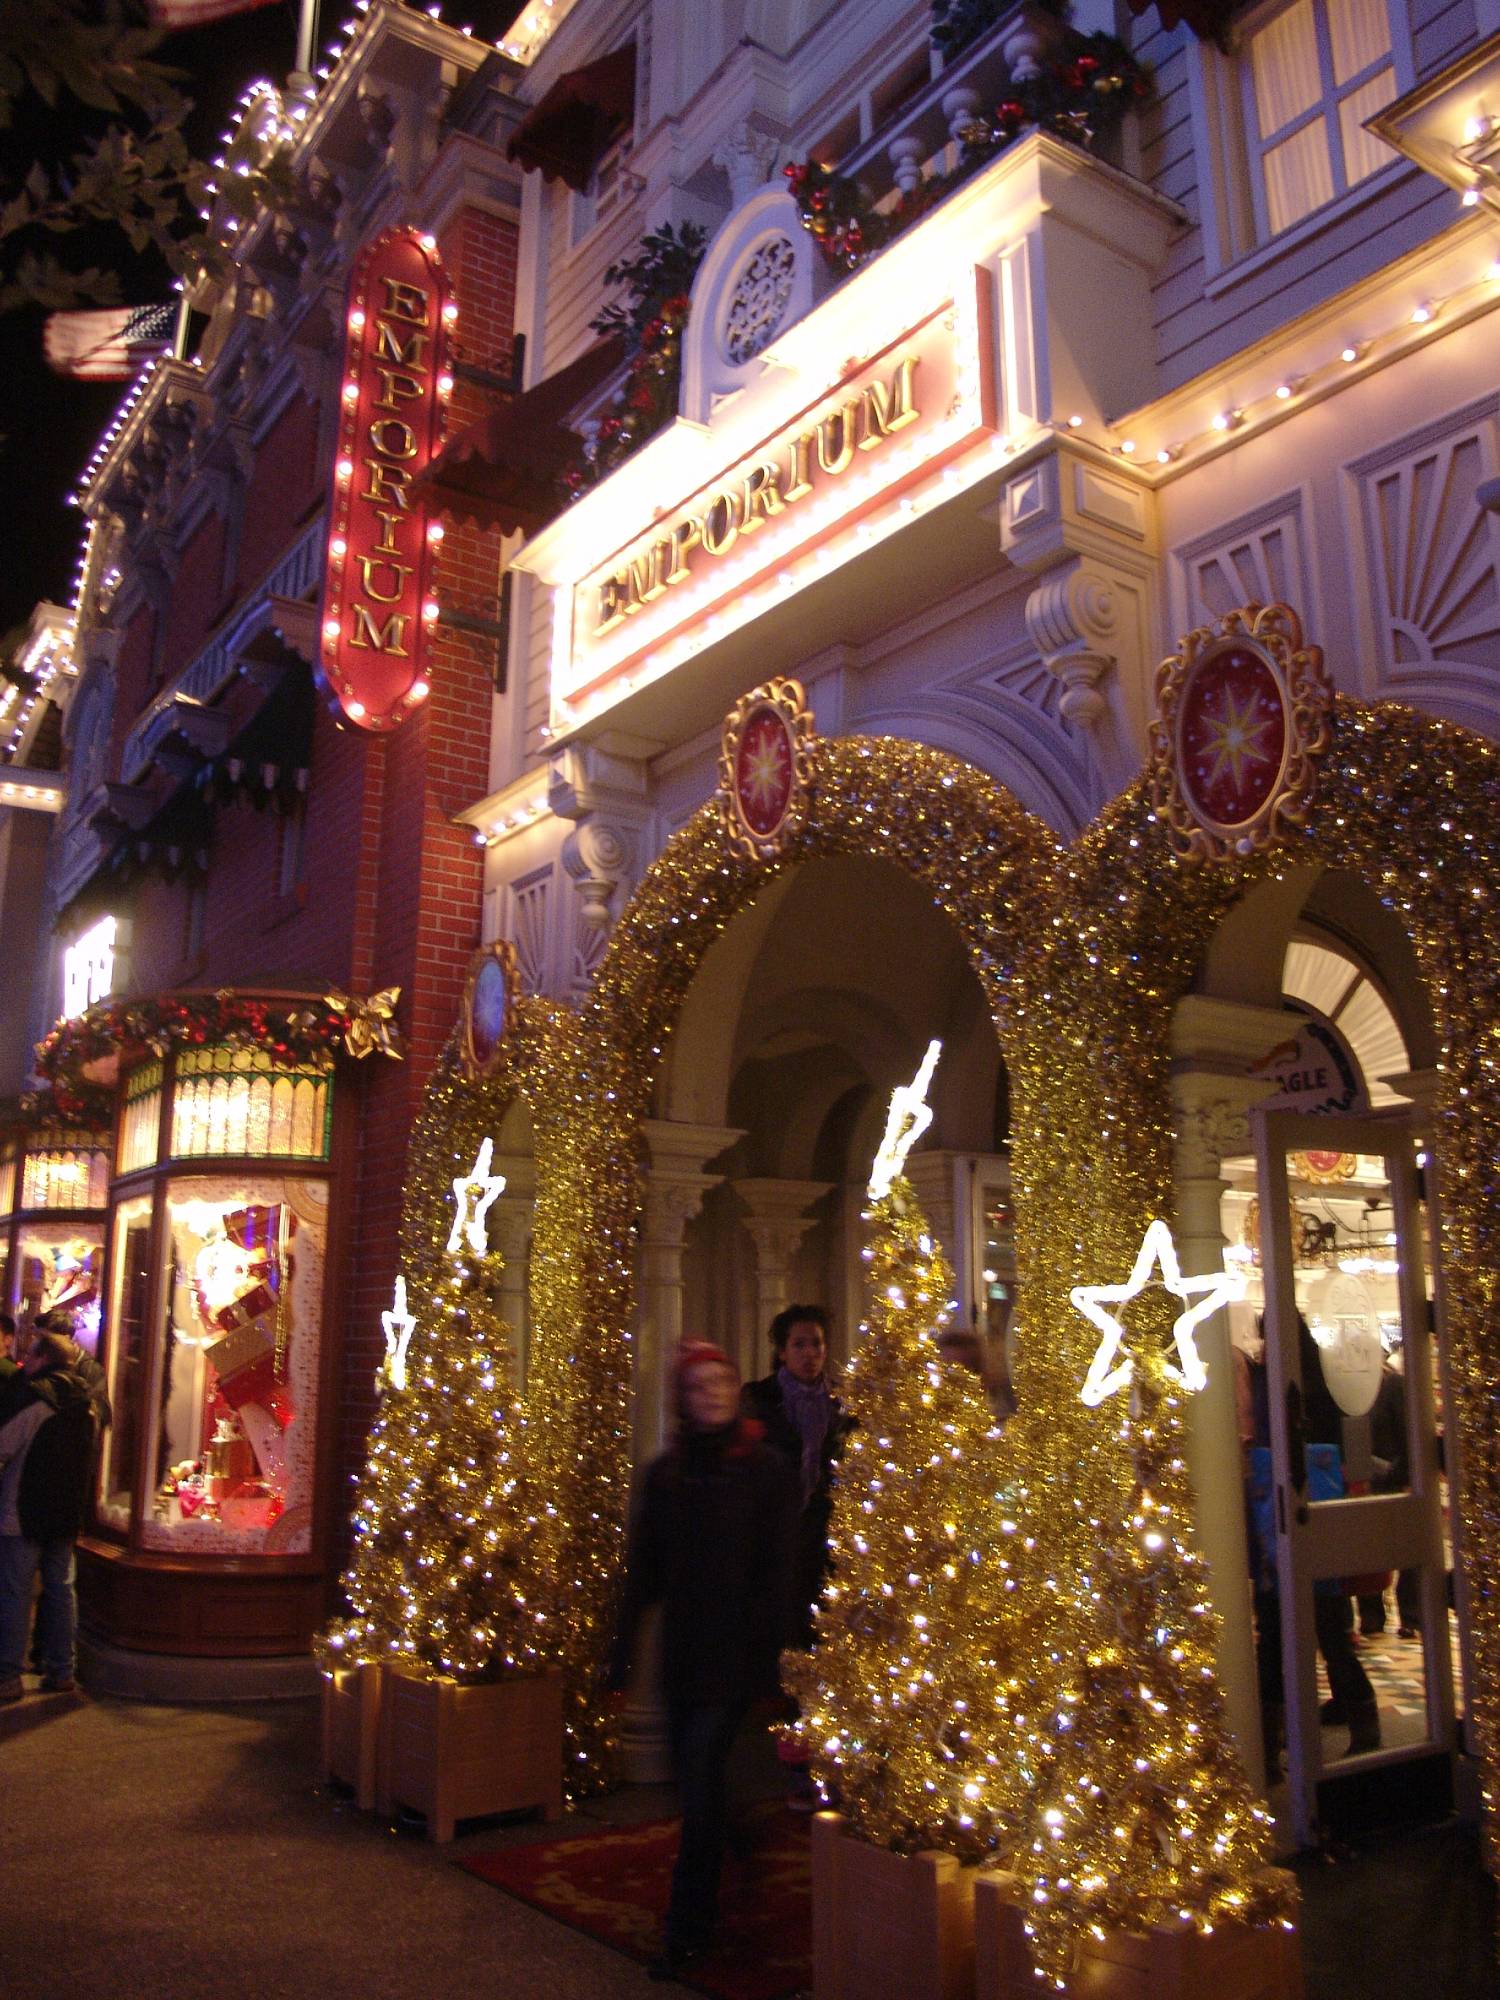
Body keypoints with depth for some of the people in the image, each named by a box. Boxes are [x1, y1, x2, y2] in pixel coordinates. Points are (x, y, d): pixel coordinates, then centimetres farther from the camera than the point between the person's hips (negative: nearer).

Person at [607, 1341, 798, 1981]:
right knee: (696, 1781, 12)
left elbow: (777, 1570, -8)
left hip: (735, 1654, -4)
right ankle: (704, 1907, 32)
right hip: (682, 1651, 4)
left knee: (700, 1782, -7)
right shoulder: (665, 1472, 6)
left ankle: (686, 1932, 6)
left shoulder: (766, 1469, -6)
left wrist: (770, 1654, -14)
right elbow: (643, 1569, 7)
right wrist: (622, 1653, 4)